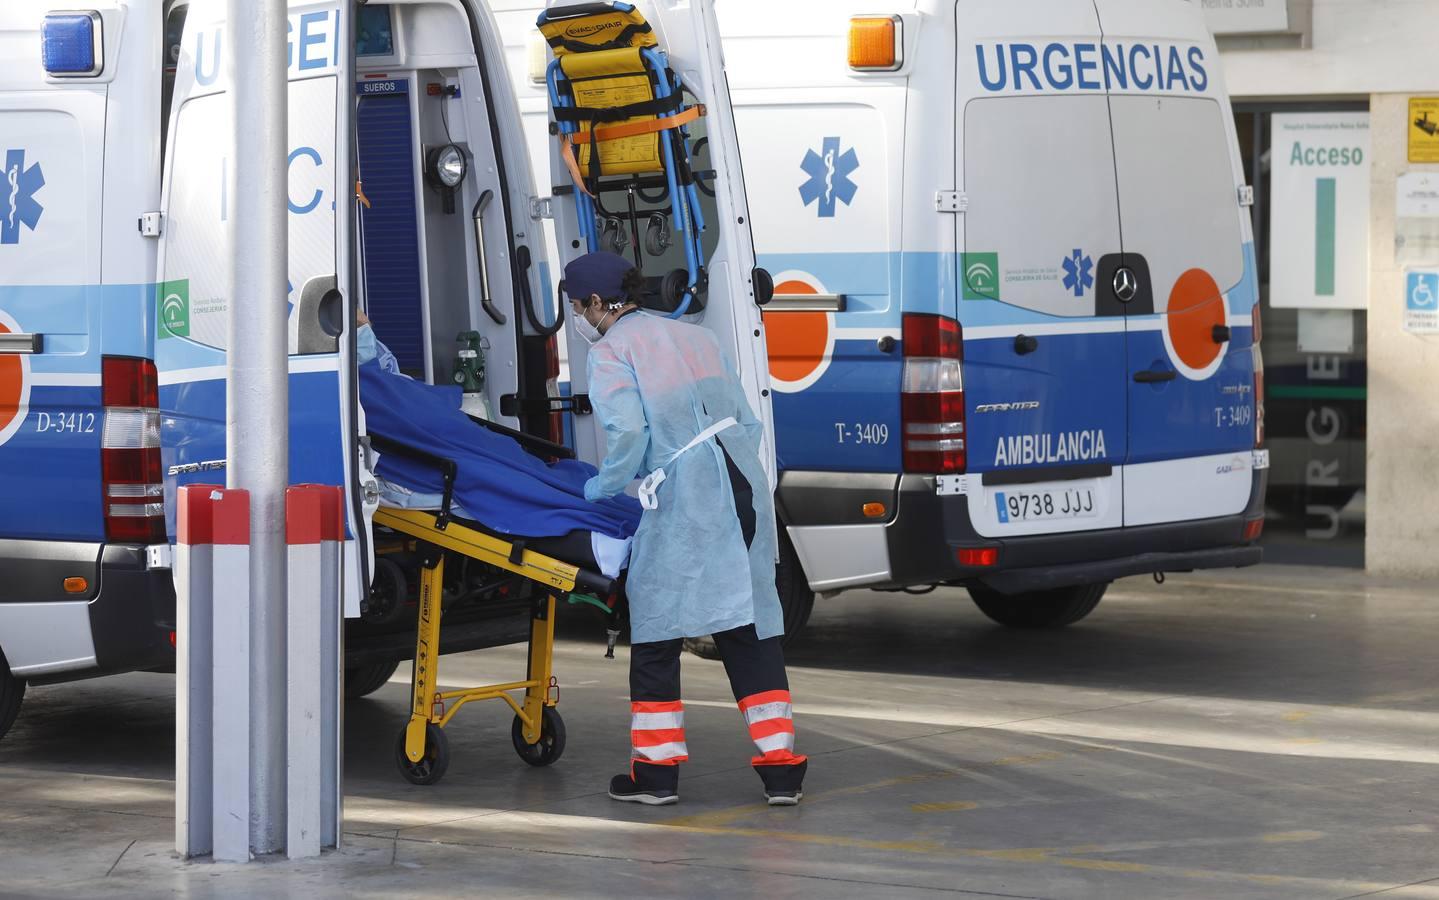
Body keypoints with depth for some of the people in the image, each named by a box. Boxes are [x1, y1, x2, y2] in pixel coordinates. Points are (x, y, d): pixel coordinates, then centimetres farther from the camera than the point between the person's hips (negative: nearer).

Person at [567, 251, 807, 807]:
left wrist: (604, 486, 2)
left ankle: (657, 770, 8)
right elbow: (745, 419, 22)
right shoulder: (693, 337, 23)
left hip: (683, 501, -7)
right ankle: (780, 766, 8)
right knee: (751, 625, 10)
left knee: (656, 628, 5)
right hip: (744, 487, 7)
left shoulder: (610, 351, 1)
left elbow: (628, 431, -14)